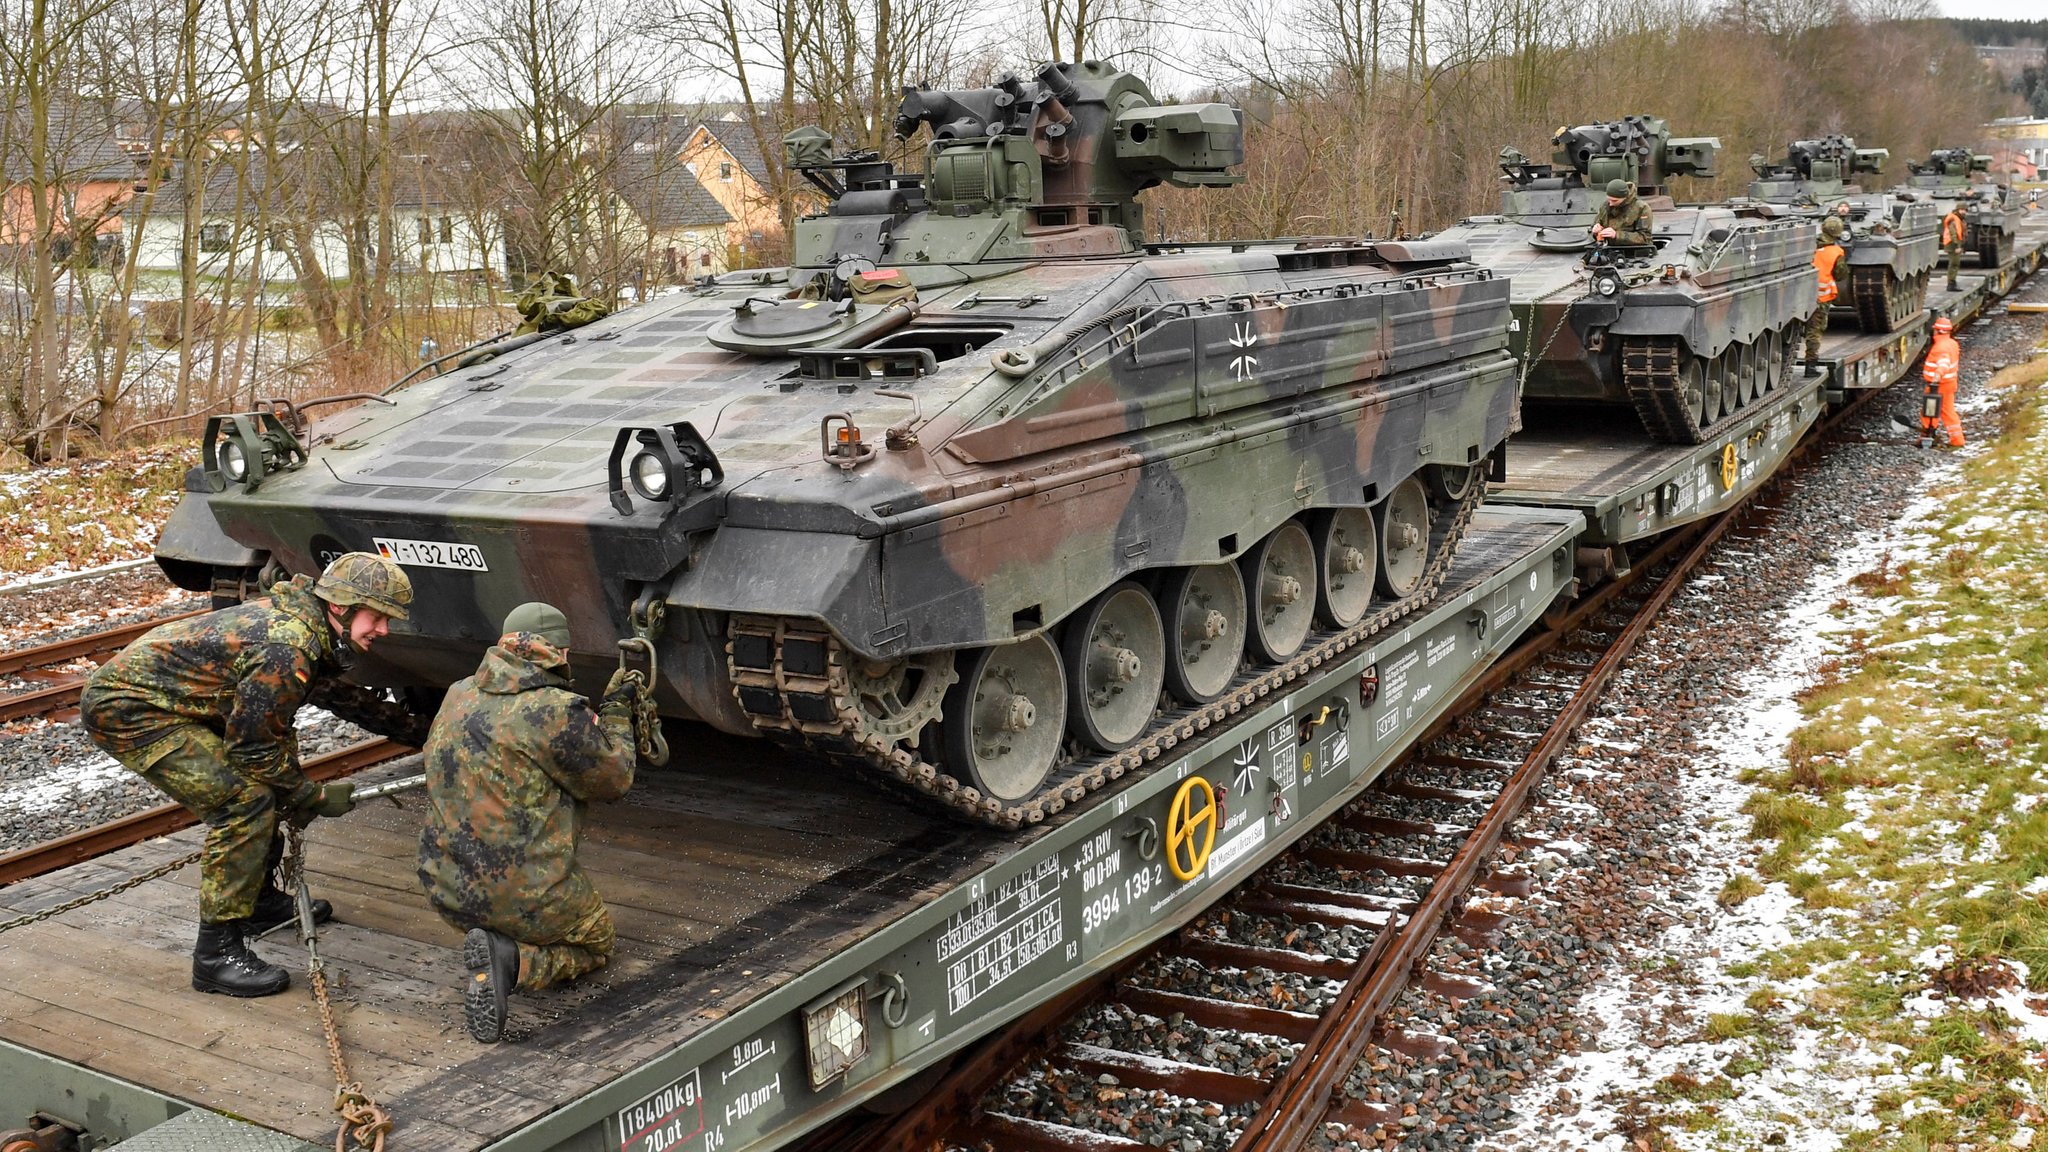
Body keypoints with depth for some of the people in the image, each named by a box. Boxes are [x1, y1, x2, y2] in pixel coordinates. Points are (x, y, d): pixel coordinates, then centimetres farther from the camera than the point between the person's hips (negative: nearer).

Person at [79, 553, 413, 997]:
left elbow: (274, 727, 19)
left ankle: (261, 899, 32)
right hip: (126, 710, -11)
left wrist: (295, 793, 17)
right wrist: (316, 797, -7)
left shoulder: (295, 620, 6)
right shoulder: (287, 649, -26)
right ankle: (216, 952, -14)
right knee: (243, 801, -19)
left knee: (258, 786, 17)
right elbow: (253, 747, -19)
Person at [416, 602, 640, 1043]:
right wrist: (616, 710, 7)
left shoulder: (458, 696, 4)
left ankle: (493, 945, 4)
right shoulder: (556, 711, -19)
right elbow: (614, 780, -6)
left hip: (446, 891, 7)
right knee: (596, 944, 20)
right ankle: (513, 961, -8)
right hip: (525, 897, -7)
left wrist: (599, 710, 21)